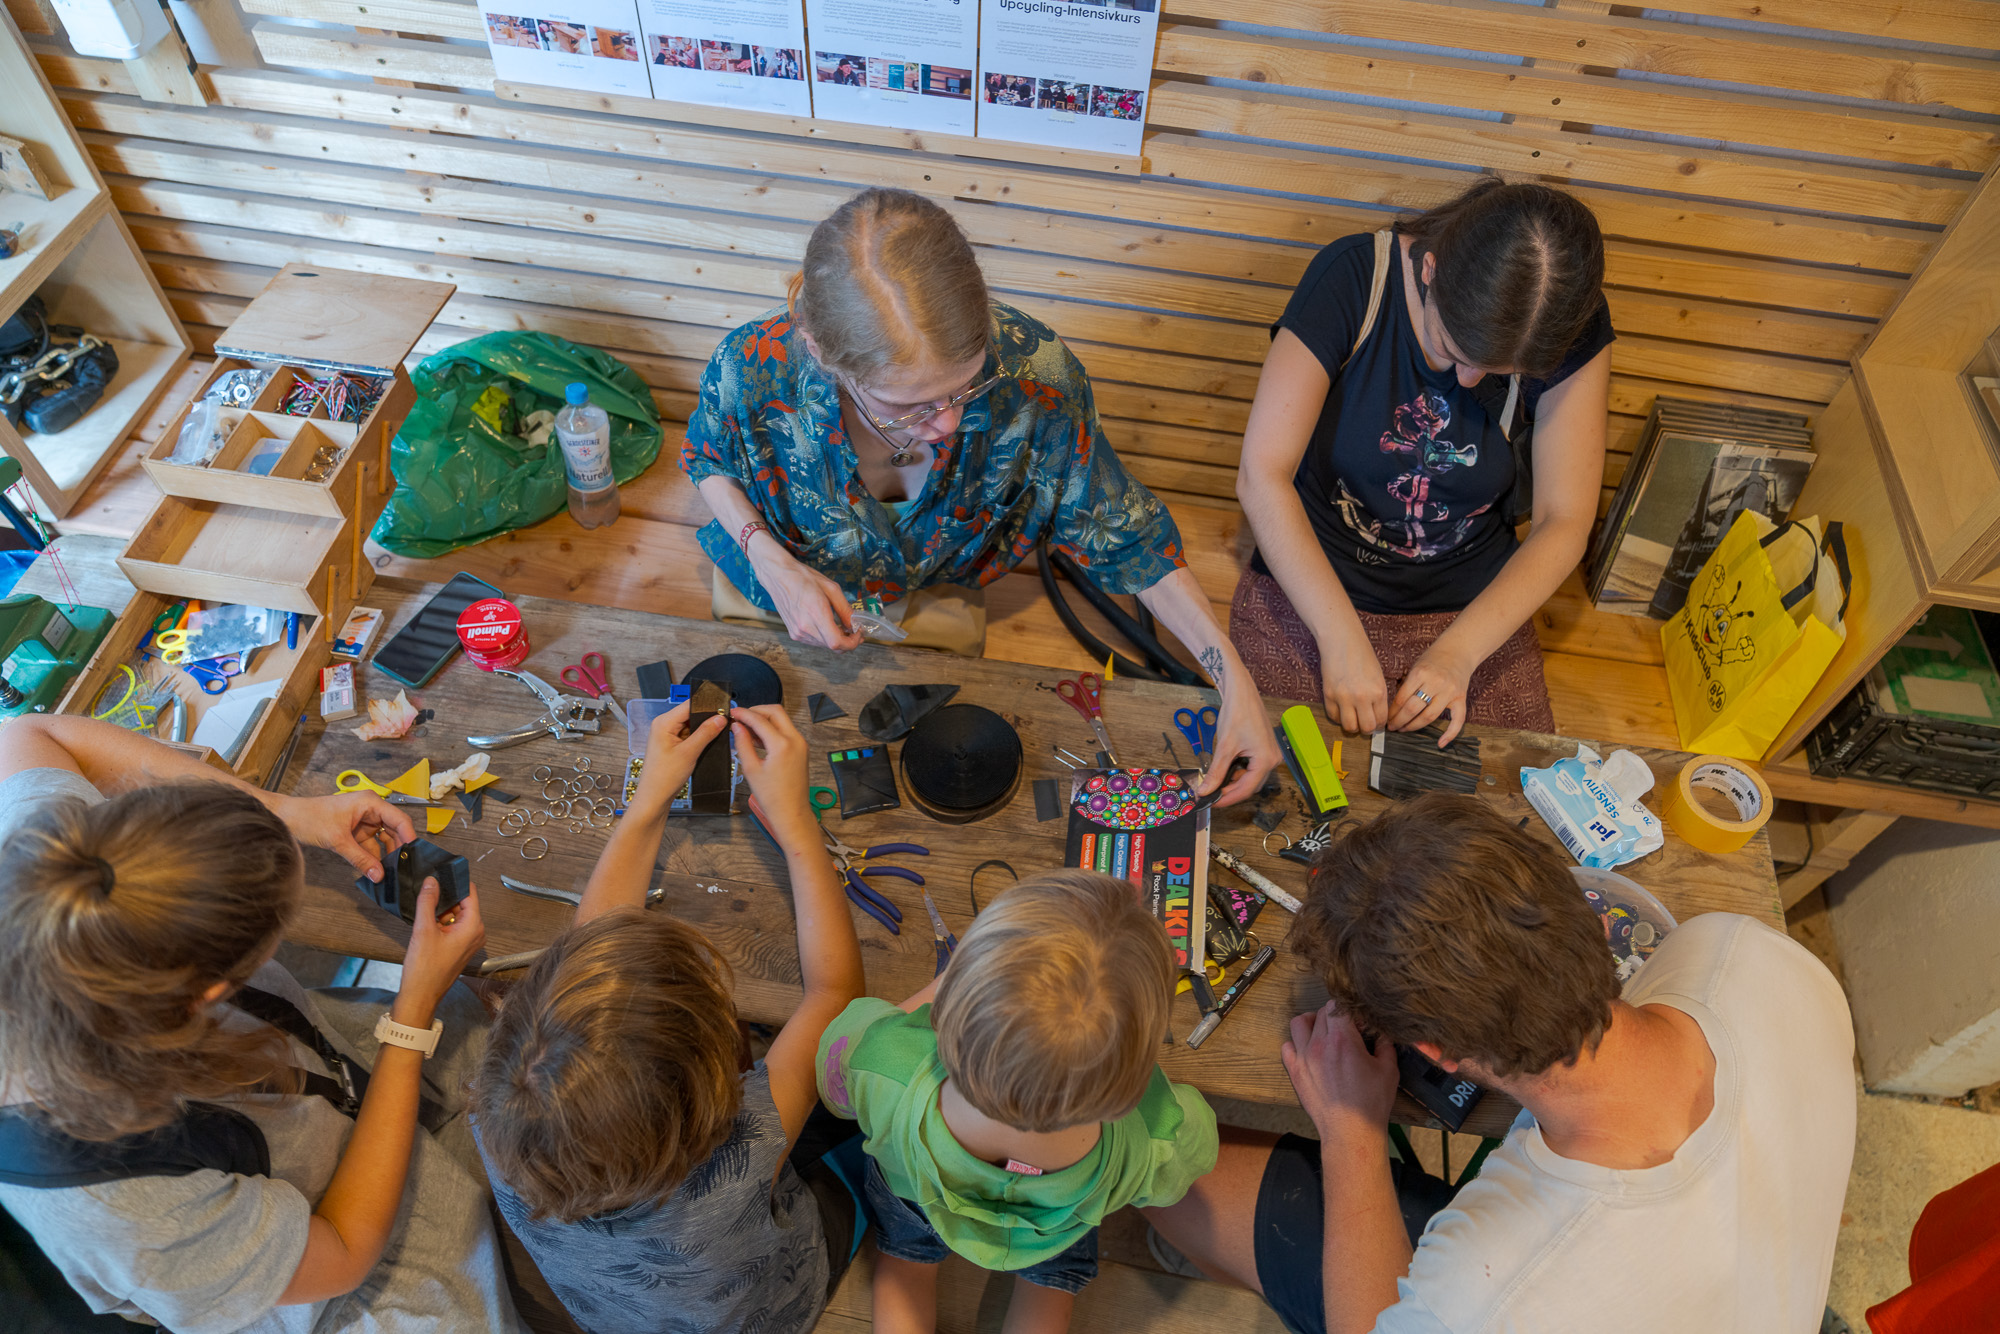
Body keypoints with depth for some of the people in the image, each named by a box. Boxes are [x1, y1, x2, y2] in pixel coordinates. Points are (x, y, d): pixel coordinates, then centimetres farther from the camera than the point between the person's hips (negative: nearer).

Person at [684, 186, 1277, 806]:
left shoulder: (1032, 371, -36)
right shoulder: (755, 369, -36)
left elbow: (1122, 531, -18)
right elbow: (707, 457, -9)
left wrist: (1232, 675, -24)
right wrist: (771, 563, -28)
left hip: (932, 597, 0)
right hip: (774, 588, 0)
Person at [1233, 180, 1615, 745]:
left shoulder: (1571, 326, -12)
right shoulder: (1352, 279, -19)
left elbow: (1565, 522, -9)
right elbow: (1262, 475, -23)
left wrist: (1458, 651, -22)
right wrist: (1341, 639, -28)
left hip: (1472, 606, 3)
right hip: (1311, 590, -2)